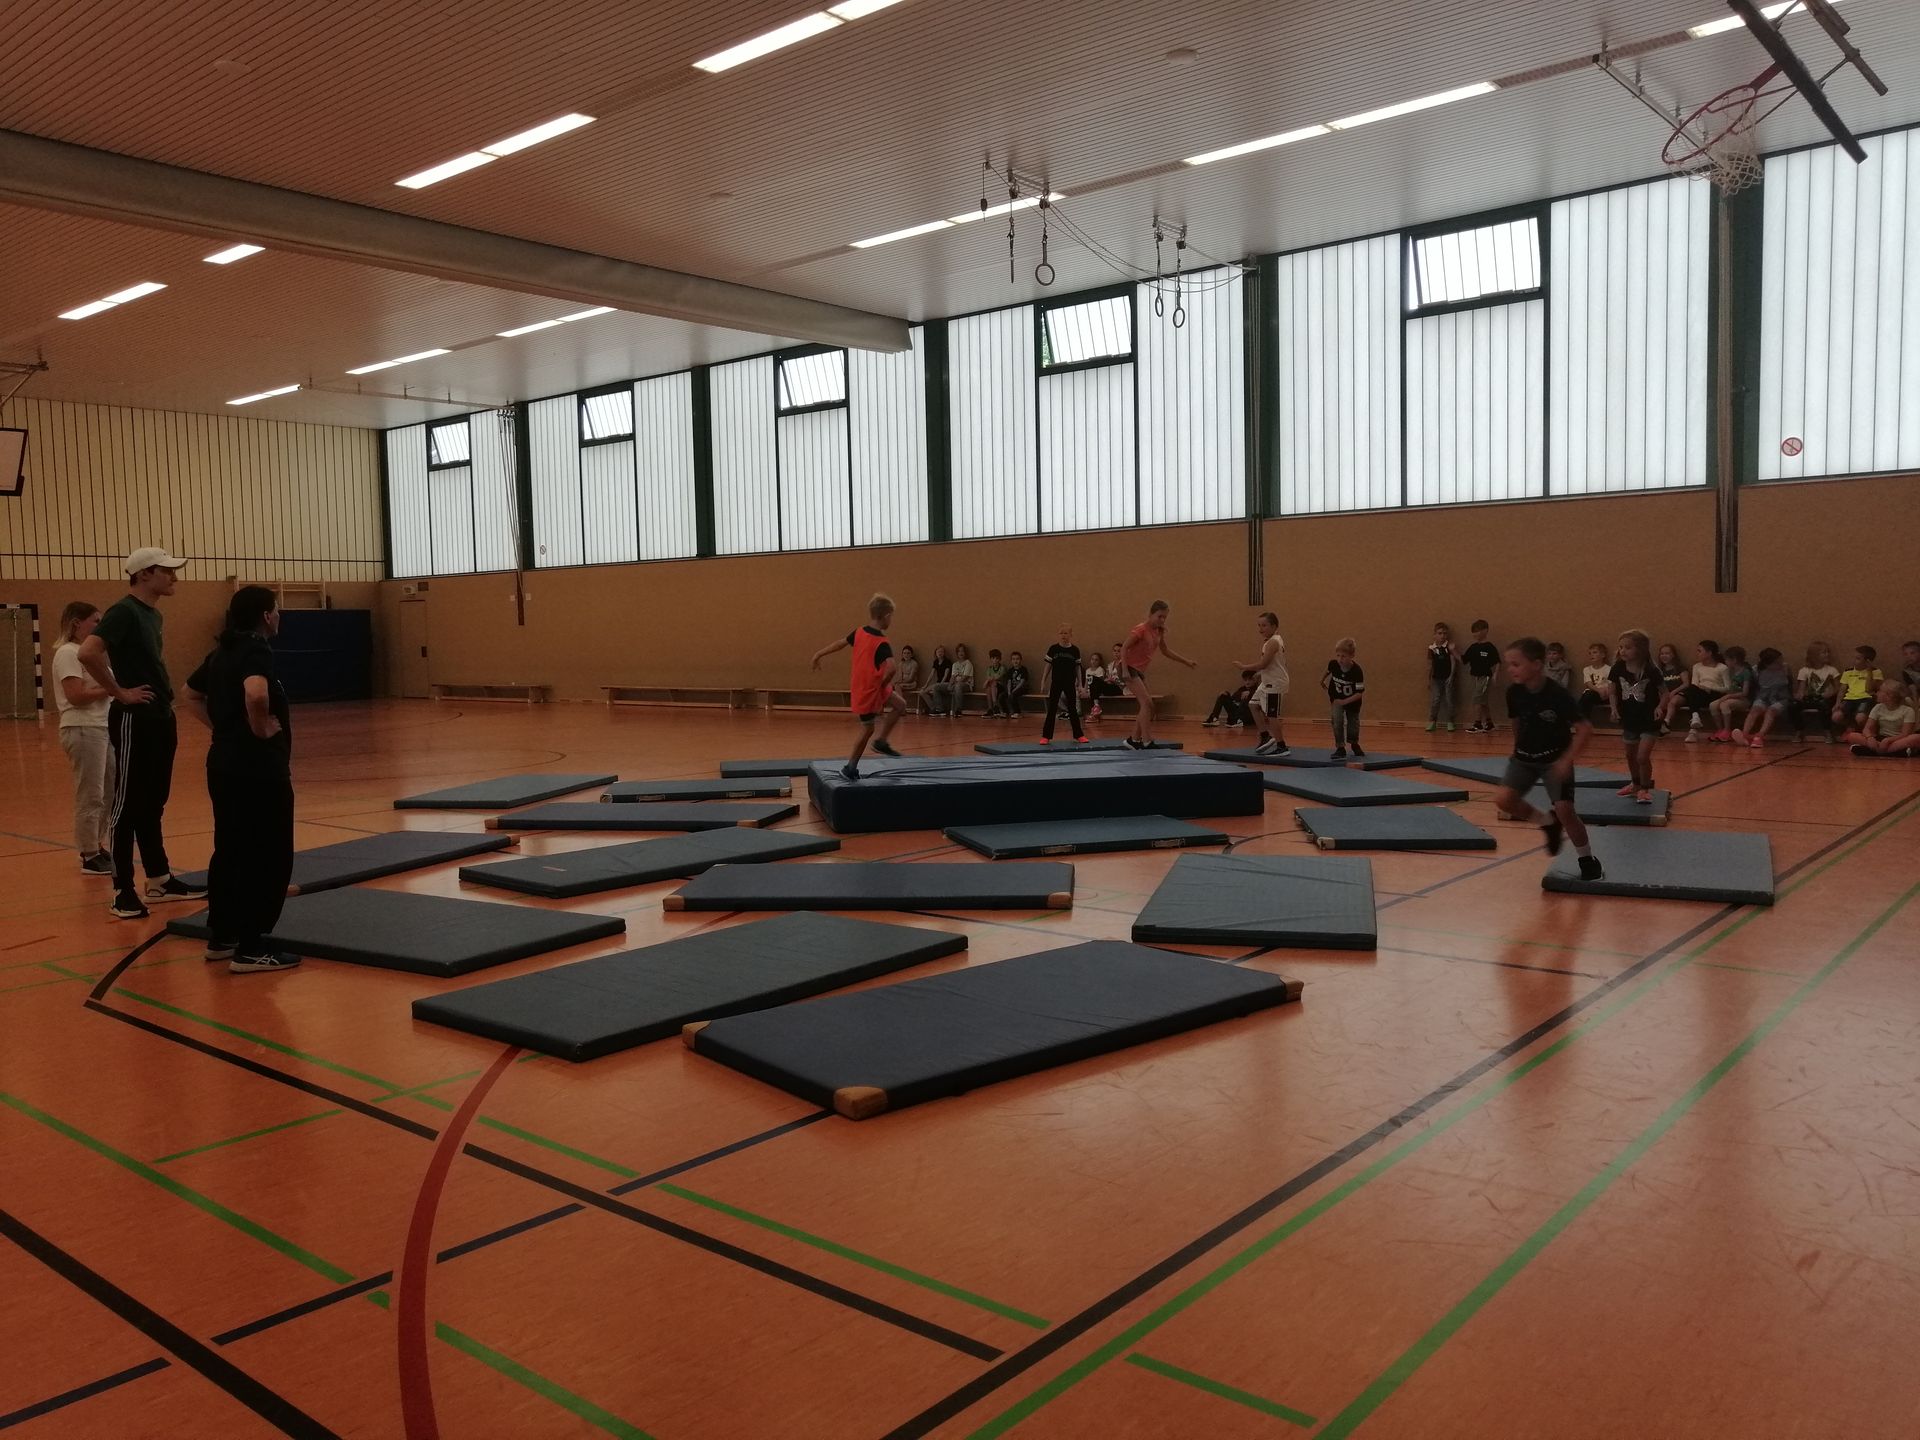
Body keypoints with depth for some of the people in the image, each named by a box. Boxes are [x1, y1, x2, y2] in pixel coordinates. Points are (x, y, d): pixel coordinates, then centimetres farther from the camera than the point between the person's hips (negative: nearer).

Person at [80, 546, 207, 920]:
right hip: (133, 720, -9)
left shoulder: (152, 614, 13)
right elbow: (88, 653, -28)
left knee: (152, 804, 15)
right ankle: (123, 892, 4)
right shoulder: (124, 611, -14)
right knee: (129, 805, -3)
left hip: (159, 719, 9)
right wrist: (119, 692, -19)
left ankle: (159, 881, 23)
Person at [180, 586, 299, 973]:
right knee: (268, 856, -3)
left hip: (224, 763, 9)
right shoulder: (257, 649, -15)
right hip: (257, 768, -9)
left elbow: (190, 696, 26)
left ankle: (221, 937, 26)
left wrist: (224, 727, 16)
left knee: (229, 850, 17)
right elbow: (255, 693, -35)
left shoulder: (221, 653, 13)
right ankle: (250, 949, -1)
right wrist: (261, 729, -18)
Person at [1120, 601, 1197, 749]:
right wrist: (1125, 670, -26)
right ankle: (1147, 742, -20)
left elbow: (1166, 651, 21)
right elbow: (1124, 648, -18)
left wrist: (1186, 662, 22)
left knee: (1147, 705, 8)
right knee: (1147, 703, -18)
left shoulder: (1159, 632, 7)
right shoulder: (1141, 630, -17)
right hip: (1130, 669, -9)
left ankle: (1134, 740, 17)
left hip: (1140, 671, 9)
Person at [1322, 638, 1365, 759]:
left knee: (1353, 724, 14)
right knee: (1337, 720, -20)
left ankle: (1354, 745, 41)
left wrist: (1344, 702, -36)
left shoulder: (1357, 671, -32)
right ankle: (1340, 748, -13)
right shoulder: (1333, 664, -22)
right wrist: (1322, 681, 23)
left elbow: (1360, 693, -29)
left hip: (1352, 700, -1)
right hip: (1336, 698, 1)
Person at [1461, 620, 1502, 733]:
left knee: (1478, 700, -8)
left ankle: (1477, 724, -2)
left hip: (1484, 677, -7)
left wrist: (1495, 675, -20)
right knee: (1483, 702, 13)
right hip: (1473, 677, 7)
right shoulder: (1473, 647, 8)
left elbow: (1497, 663, -10)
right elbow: (1463, 660, 10)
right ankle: (1489, 723, 22)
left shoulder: (1489, 647, -10)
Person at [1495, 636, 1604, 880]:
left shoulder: (1557, 695, -25)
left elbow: (1585, 729, -23)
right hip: (1524, 758, 5)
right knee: (1504, 800, -13)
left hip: (1554, 760, -5)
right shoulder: (1514, 693, -9)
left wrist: (1567, 760, -27)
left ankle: (1588, 859, 13)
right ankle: (1549, 823, 13)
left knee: (1564, 810, -11)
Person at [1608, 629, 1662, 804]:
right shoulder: (1618, 669, -10)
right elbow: (1612, 692, 1)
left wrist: (1659, 707, -24)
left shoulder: (1651, 671, -19)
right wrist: (1614, 709, -12)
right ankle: (1635, 784, 42)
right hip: (1628, 719, 5)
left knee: (1642, 757, -10)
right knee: (1631, 756, 20)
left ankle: (1645, 788, 11)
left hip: (1648, 720, -5)